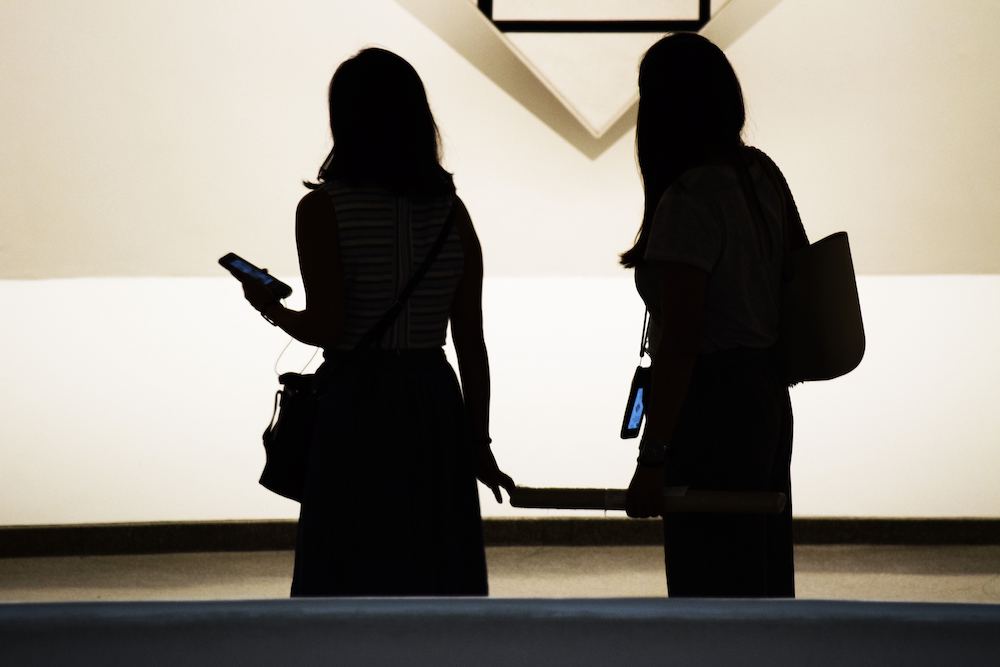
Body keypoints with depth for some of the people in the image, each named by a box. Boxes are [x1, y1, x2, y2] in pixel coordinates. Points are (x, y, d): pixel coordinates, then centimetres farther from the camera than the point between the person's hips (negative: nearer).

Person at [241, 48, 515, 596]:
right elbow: (471, 343, 3)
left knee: (349, 584, 5)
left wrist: (272, 309, 5)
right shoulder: (450, 211, 3)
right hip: (436, 408, 4)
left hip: (355, 411, -3)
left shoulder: (323, 209, -8)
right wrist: (479, 443, 9)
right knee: (435, 579, 11)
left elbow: (326, 327, -15)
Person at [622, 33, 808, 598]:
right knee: (763, 573, 18)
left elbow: (679, 344, -22)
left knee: (711, 579, 0)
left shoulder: (687, 202, -19)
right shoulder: (762, 174, 5)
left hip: (710, 407, -9)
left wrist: (652, 457, -20)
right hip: (766, 397, 9)